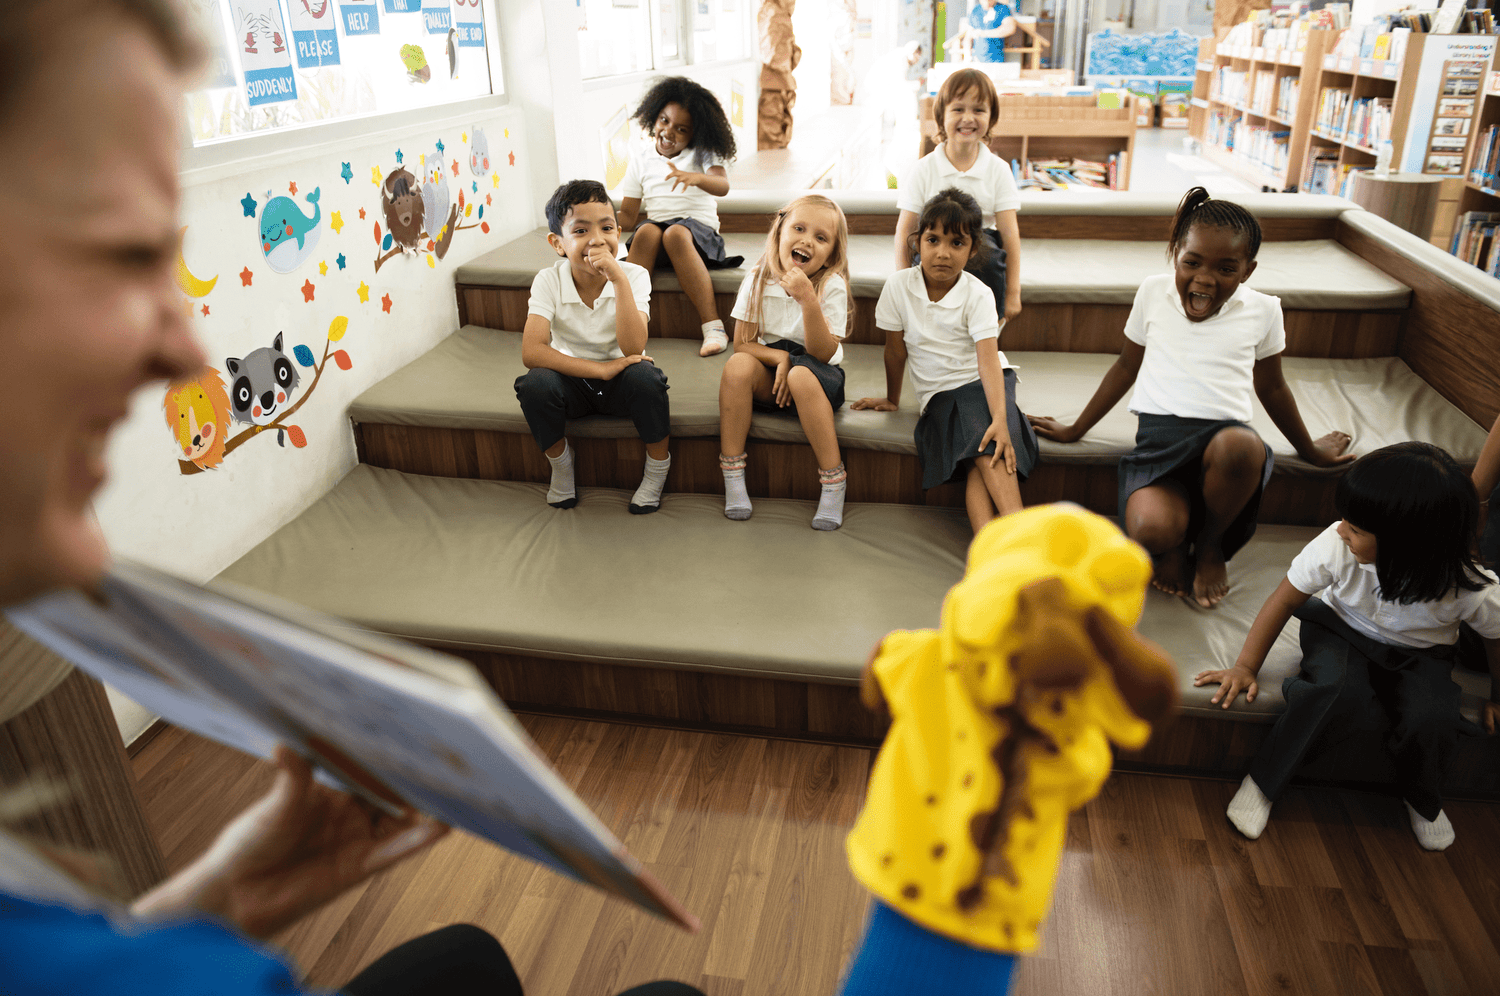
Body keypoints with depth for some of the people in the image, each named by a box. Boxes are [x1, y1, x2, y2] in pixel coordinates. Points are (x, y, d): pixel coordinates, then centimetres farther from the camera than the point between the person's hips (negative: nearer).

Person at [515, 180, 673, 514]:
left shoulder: (633, 275, -15)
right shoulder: (548, 281, -14)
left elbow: (633, 349, -29)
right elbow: (531, 352, -26)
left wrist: (619, 280, -36)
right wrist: (599, 369, -33)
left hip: (620, 381, 0)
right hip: (572, 377, 1)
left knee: (645, 376, -33)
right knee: (534, 384, -29)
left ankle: (657, 466, -6)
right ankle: (560, 462, 0)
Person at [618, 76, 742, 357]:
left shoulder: (702, 153, 8)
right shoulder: (640, 159, 15)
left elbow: (722, 186, -13)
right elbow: (628, 215, 12)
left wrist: (695, 177, -34)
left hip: (699, 227, -2)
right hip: (657, 224, 2)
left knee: (675, 234, -37)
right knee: (647, 231, -33)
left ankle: (713, 326, -41)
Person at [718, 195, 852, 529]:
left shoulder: (832, 286, -11)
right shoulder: (757, 280, -4)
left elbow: (822, 352, -19)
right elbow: (742, 342, -3)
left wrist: (807, 298, -30)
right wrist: (778, 357, -21)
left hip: (818, 377, -2)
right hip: (769, 379, 2)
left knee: (801, 375, -36)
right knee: (738, 364, -29)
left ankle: (833, 482, -28)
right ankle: (732, 475, -22)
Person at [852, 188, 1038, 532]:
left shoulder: (978, 295, -10)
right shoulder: (899, 285, -6)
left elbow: (988, 358, -22)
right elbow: (896, 350, 7)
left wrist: (1000, 420, -34)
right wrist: (892, 400, 18)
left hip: (982, 383, 0)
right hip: (938, 392, 0)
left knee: (989, 450, -31)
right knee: (979, 462, -27)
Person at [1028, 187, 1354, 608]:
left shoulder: (1262, 310, 10)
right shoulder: (1153, 293, 10)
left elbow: (1271, 388, 24)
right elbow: (1127, 367, 22)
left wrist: (1309, 450, 36)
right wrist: (1075, 430, 24)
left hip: (1224, 434, 1)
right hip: (1159, 435, -1)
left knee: (1240, 445, -40)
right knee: (1150, 529, -35)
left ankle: (1210, 544, -7)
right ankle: (1177, 541, 7)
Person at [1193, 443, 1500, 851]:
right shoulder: (1336, 547, -30)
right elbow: (1285, 600, -17)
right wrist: (1245, 667, -17)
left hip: (1418, 654, 1)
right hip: (1343, 631, -1)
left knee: (1433, 721, -27)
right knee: (1339, 693, -33)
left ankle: (1422, 801, 9)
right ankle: (1263, 782, -14)